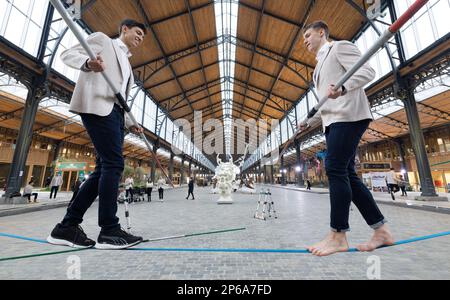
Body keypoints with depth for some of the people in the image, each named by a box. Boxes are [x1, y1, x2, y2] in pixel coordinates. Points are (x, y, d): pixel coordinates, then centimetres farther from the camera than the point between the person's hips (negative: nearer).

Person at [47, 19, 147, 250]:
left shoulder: (127, 65, 32)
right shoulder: (102, 39, 15)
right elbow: (68, 54, 5)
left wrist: (130, 124, 13)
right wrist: (88, 62, -18)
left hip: (114, 112, 8)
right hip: (97, 105, -8)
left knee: (105, 169, -1)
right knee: (114, 164, -18)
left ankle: (67, 227, 7)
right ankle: (109, 230, -12)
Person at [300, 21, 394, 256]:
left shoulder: (340, 46, 7)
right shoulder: (320, 66, 30)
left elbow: (367, 72, -8)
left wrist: (342, 88, -27)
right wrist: (309, 122, 20)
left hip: (348, 116, -9)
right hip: (333, 121, 9)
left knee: (335, 169, -18)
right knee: (347, 175, 2)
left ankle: (338, 235, -11)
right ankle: (381, 231, 9)